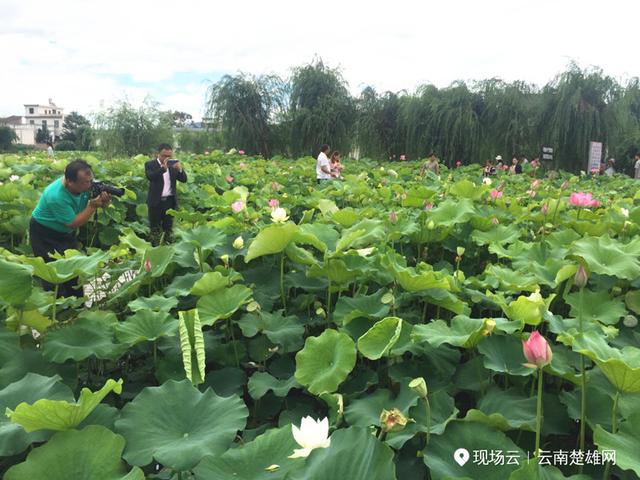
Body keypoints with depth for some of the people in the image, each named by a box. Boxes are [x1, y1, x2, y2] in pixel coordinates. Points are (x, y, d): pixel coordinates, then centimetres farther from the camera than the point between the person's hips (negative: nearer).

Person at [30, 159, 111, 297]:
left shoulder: (86, 184, -19)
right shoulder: (56, 196, -37)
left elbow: (102, 205, -8)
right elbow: (73, 223, -29)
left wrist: (104, 201, -32)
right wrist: (93, 206, -33)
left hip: (66, 231, 7)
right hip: (45, 234, -7)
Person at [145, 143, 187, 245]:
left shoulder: (173, 164, 6)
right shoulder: (150, 164, -4)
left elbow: (184, 179, 0)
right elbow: (150, 177, -23)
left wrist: (180, 170, -20)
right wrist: (163, 168, -33)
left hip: (170, 201, 3)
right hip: (156, 201, -3)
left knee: (168, 227, 9)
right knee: (155, 228, 5)